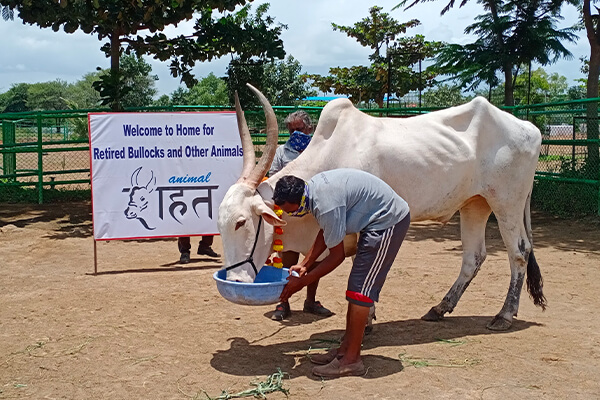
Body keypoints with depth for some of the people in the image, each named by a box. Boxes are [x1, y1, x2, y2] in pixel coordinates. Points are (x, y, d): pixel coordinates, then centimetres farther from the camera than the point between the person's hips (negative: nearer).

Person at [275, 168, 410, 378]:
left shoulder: (326, 204, -28)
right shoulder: (313, 186, 1)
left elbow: (337, 256, -18)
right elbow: (326, 232, 15)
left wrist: (301, 282, -10)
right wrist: (305, 264, 13)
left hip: (389, 221, -10)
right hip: (386, 217, 10)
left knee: (360, 288, -9)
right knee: (358, 284, 13)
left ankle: (351, 360, -2)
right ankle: (346, 348, 21)